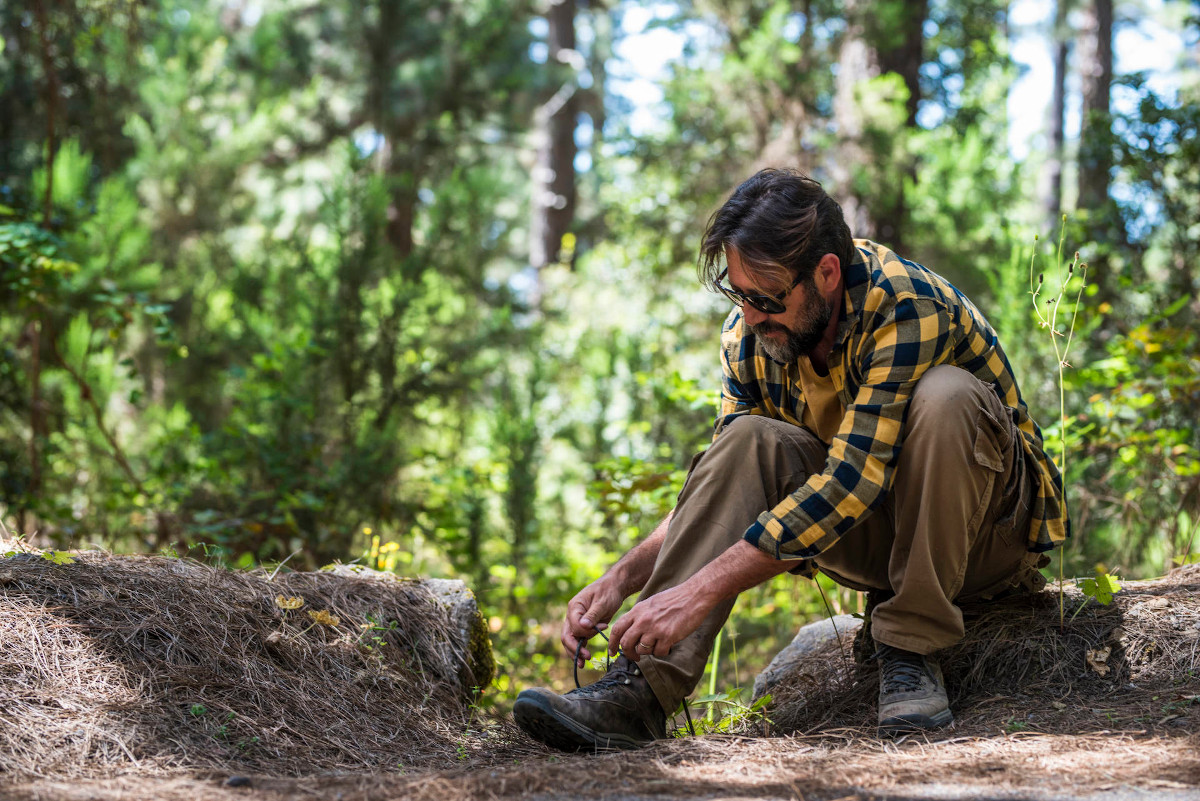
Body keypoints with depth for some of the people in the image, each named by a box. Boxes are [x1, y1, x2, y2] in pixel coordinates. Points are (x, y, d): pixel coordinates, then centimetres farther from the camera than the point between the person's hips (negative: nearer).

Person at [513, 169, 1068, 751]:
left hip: (986, 527, -5)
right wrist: (621, 579, -17)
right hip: (879, 537, 5)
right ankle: (641, 687, -29)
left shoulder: (908, 306, -28)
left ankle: (910, 653, -21)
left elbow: (851, 481, -33)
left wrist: (700, 590, -37)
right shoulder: (748, 335, -7)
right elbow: (730, 484, -1)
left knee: (941, 396, -34)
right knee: (749, 442, -20)